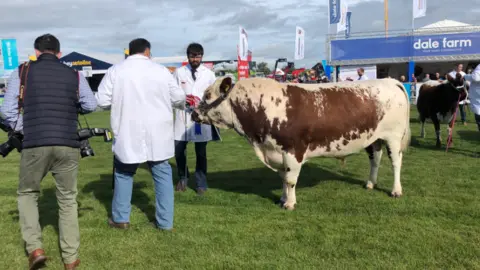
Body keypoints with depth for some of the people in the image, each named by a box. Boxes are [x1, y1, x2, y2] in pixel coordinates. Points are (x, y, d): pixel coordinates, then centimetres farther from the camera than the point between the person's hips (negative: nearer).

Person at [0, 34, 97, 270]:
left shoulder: (22, 72, 6)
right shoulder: (75, 75, 7)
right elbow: (91, 106, 12)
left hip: (35, 145, -1)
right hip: (68, 145, 1)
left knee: (27, 193, 21)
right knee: (67, 199, 13)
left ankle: (34, 248, 8)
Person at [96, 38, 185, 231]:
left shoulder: (115, 70, -1)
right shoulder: (161, 70, 0)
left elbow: (102, 101, -2)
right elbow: (178, 98, 6)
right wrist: (183, 105, 29)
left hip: (127, 133, 0)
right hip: (157, 133, 0)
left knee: (124, 173, 17)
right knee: (162, 174, 10)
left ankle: (120, 219, 24)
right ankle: (165, 221, 13)